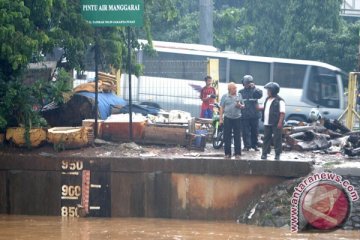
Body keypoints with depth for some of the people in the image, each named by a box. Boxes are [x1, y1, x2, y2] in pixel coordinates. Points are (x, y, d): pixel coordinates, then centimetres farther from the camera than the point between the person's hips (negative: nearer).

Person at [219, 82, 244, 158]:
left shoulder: (239, 96, 9)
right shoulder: (225, 97, 4)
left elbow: (243, 106, 16)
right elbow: (221, 108, 4)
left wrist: (240, 106, -8)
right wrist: (221, 119, -2)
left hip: (237, 118, 1)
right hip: (227, 118, -1)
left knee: (237, 136, 2)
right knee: (227, 137, 0)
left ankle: (237, 153, 7)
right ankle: (227, 153, 6)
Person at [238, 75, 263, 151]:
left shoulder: (254, 91, 4)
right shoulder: (241, 92, 9)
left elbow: (259, 95, -17)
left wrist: (254, 87, -25)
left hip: (254, 115, 0)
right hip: (244, 116, 0)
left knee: (255, 131, 6)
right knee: (246, 131, -3)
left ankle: (254, 145, 17)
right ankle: (247, 145, 1)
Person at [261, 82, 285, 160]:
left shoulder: (279, 101, -10)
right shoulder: (267, 99, 15)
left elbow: (282, 112, -14)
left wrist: (280, 122, -20)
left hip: (276, 124, -8)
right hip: (267, 123, 8)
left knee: (277, 139, -1)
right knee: (266, 138, 10)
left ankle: (277, 155, 5)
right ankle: (264, 153, 14)